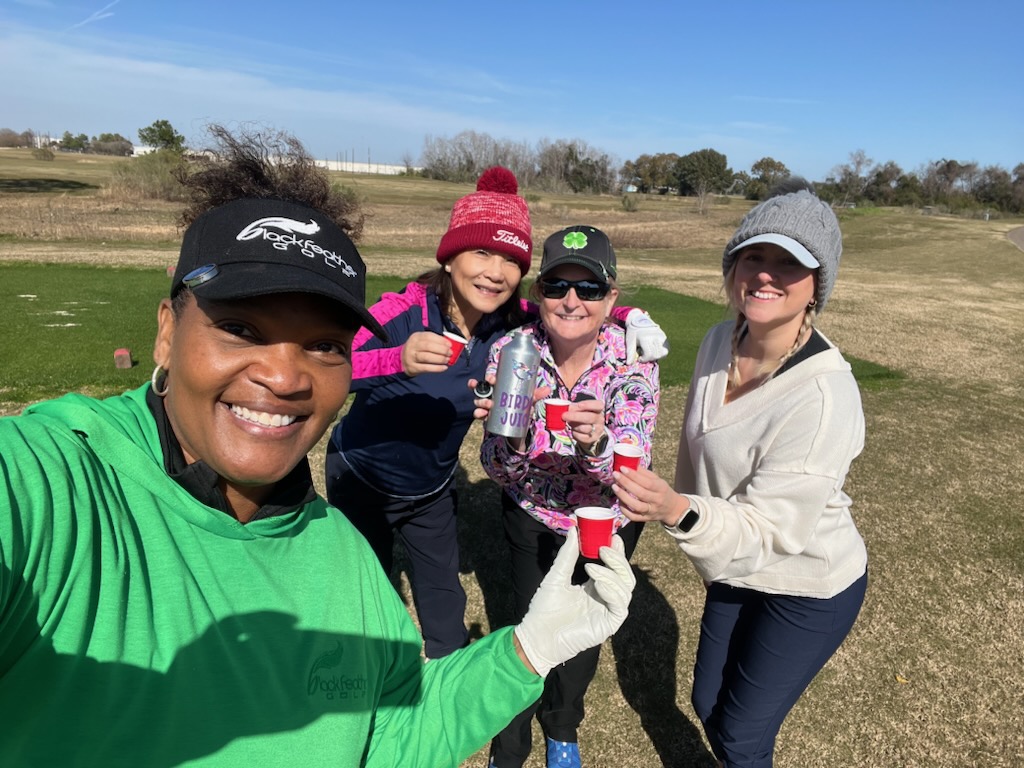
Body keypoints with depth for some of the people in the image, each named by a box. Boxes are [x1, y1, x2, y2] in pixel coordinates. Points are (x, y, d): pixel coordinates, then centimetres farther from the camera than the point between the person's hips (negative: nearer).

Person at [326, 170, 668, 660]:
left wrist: (631, 317, -23)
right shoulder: (404, 311, -31)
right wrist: (400, 359, -60)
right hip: (361, 478, -3)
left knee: (443, 595, 23)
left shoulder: (510, 324, -19)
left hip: (431, 489, 3)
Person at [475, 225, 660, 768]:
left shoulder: (632, 359, -25)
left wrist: (595, 442, -52)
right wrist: (513, 437, -43)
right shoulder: (511, 352, -23)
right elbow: (497, 471, -20)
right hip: (532, 516, 0)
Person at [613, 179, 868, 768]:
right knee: (709, 704, 23)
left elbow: (766, 528, -29)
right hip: (738, 571, 6)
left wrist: (679, 512, -47)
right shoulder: (721, 341, -11)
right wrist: (673, 505, 17)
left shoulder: (823, 396, -33)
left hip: (808, 590, -6)